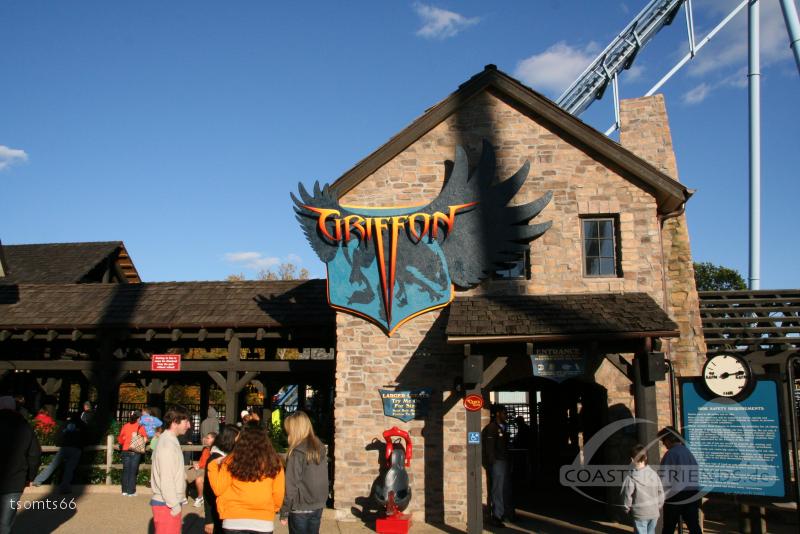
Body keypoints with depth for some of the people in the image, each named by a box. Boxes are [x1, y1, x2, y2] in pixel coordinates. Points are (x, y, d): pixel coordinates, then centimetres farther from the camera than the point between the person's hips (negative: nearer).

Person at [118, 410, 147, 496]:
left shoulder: (125, 426, 3)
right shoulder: (140, 427, -4)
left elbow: (120, 440, 4)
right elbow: (145, 438, -5)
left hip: (126, 451, 3)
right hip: (136, 452, -3)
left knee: (125, 471, 11)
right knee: (133, 471, 2)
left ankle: (125, 490, 13)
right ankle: (131, 492, 2)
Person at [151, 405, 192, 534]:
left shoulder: (170, 441, 12)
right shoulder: (167, 444, -17)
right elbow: (166, 479, -20)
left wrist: (176, 502, 13)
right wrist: (174, 505, -17)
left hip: (169, 503, 9)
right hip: (166, 505, -9)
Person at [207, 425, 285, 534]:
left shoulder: (232, 461, -6)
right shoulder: (273, 462, -4)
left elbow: (218, 489, -2)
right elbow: (278, 493, 1)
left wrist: (214, 465, 12)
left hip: (234, 521, 0)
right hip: (263, 522, 1)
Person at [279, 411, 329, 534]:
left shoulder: (297, 452, -17)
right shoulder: (320, 447, 4)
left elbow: (291, 485, -15)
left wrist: (284, 512, -8)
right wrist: (321, 501, 17)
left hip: (300, 508, -6)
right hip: (318, 506, 6)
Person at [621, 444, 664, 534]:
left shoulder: (631, 477, -15)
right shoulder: (653, 474, -2)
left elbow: (627, 496, -11)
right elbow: (661, 492, 4)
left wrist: (627, 509, 7)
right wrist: (659, 506, 19)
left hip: (640, 513, -4)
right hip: (654, 512, 5)